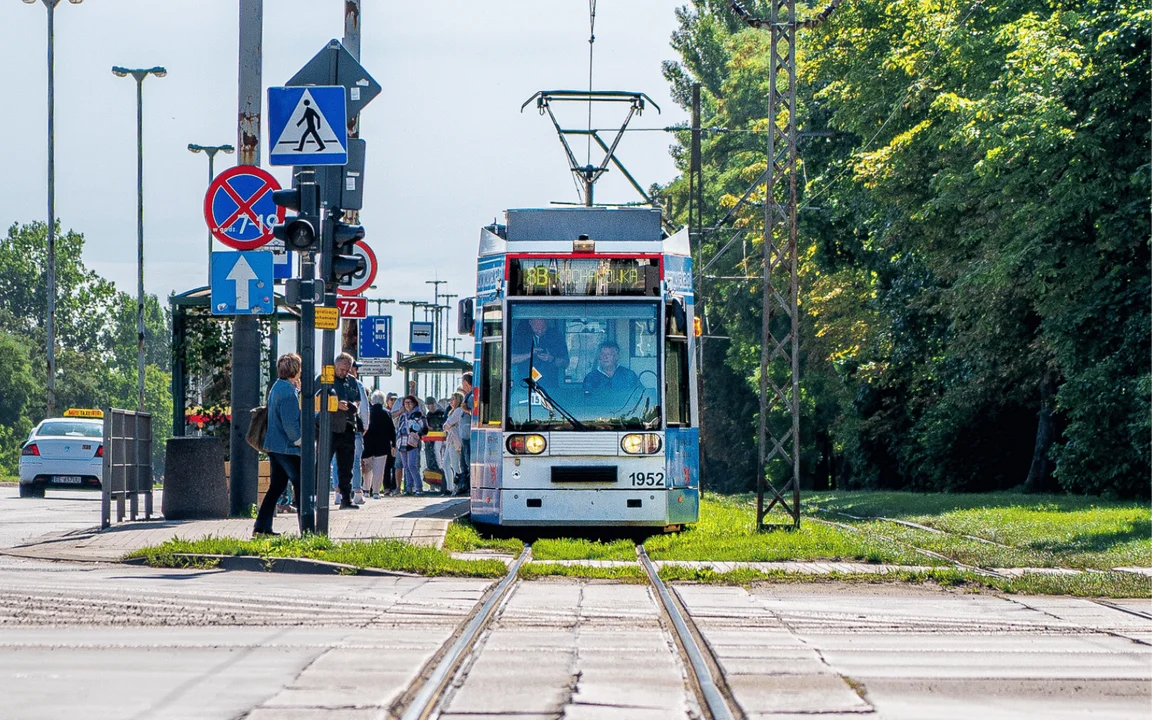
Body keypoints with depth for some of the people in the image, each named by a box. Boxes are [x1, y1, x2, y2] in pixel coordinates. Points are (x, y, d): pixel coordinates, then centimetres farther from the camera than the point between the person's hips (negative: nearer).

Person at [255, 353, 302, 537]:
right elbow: (290, 422, -22)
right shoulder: (288, 391, -19)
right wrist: (299, 441, -11)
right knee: (301, 487, -3)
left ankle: (262, 527, 12)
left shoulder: (277, 387, 13)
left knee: (276, 487, 13)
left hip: (273, 445, 10)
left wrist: (299, 389, 12)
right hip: (287, 448, -10)